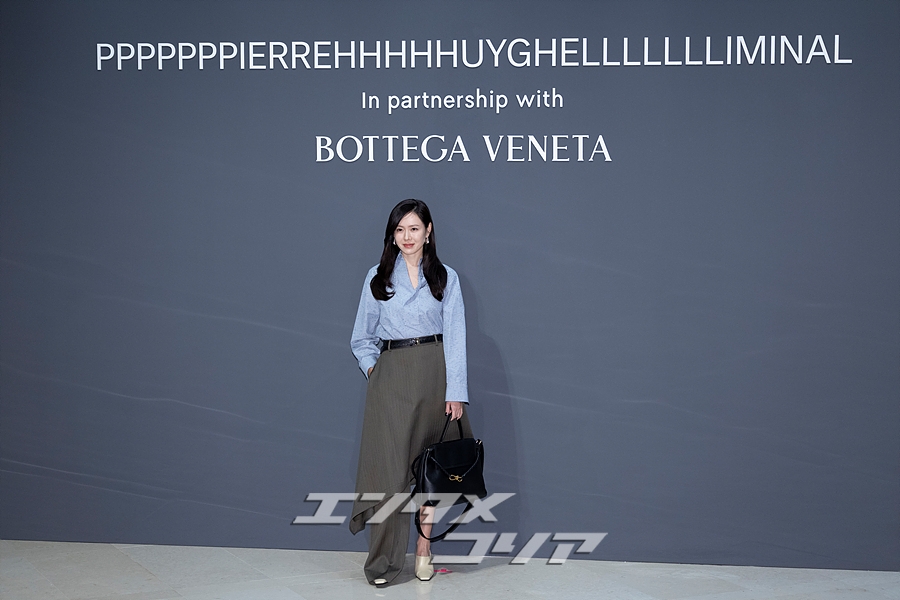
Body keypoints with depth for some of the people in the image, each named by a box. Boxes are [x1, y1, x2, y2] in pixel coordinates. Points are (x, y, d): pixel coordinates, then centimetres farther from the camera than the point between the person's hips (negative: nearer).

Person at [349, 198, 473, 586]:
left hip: (435, 373, 0)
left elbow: (455, 337, 0)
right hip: (391, 376, 0)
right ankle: (383, 562, 0)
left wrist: (455, 391, -8)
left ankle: (423, 546, 16)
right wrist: (372, 369, -2)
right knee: (388, 466, -5)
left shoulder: (446, 278, 6)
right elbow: (362, 338, 13)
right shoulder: (378, 278, 8)